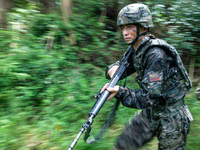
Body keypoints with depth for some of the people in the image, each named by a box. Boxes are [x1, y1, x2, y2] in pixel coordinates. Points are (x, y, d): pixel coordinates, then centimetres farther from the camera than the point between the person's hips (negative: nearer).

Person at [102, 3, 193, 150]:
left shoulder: (156, 54, -26)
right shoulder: (134, 50, -1)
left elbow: (151, 97, -29)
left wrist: (120, 92, -39)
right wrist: (114, 69, -14)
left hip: (172, 118, -7)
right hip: (150, 113, 8)